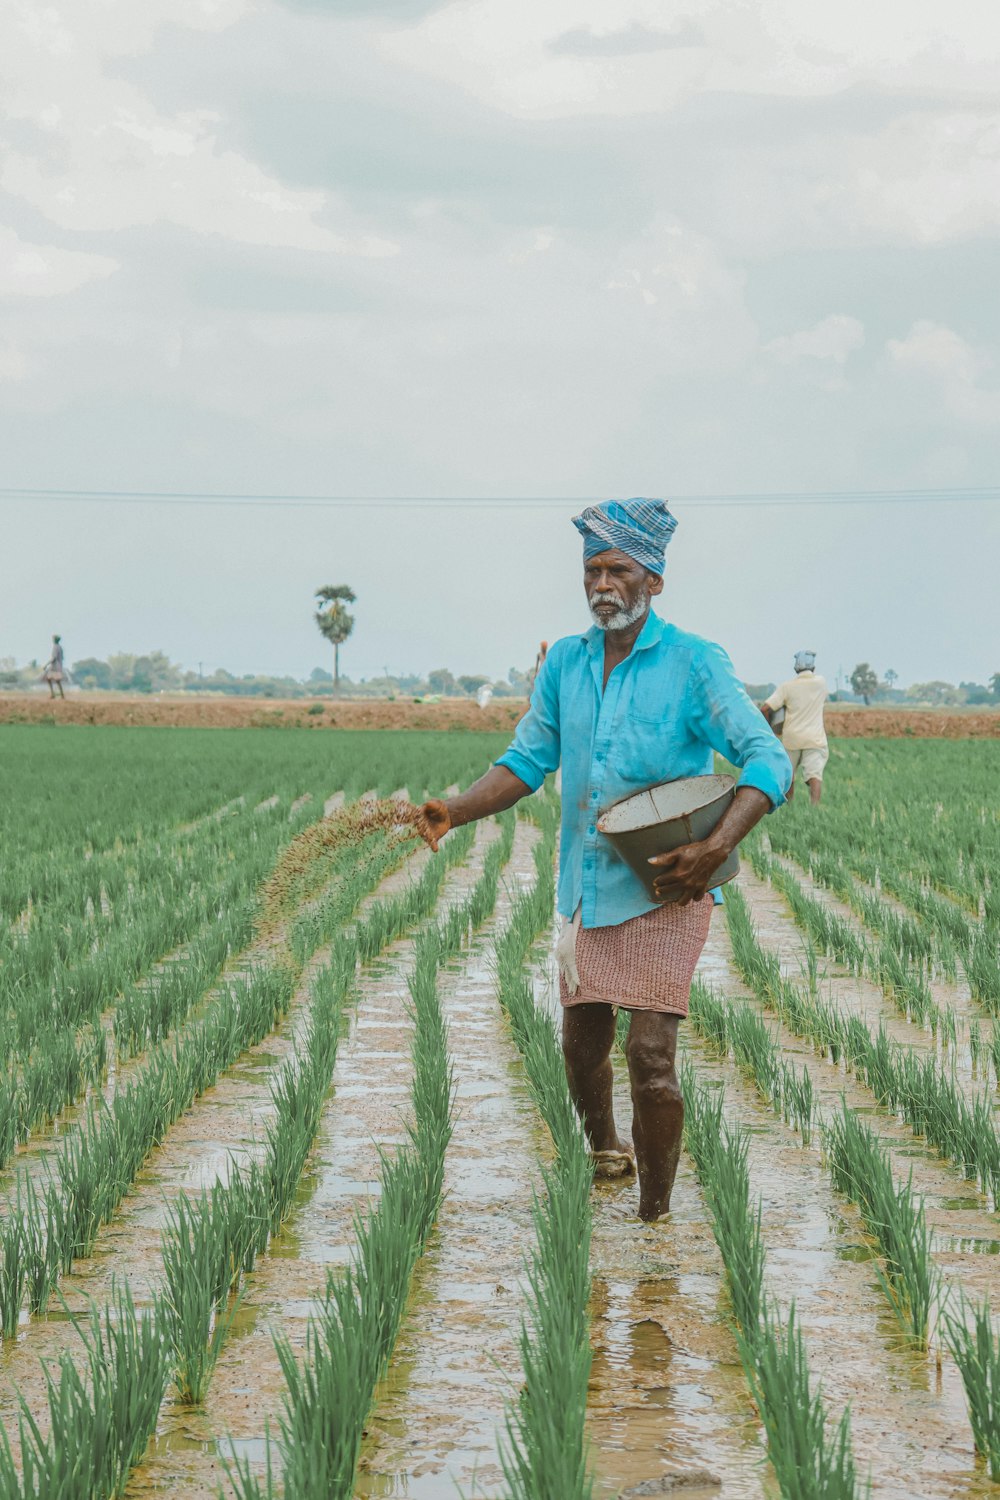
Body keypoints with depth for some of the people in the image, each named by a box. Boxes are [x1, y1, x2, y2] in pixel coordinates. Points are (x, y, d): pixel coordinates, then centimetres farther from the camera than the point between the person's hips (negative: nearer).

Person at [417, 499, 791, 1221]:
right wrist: (456, 810, -5)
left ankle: (656, 1216, -2)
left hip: (663, 891, -5)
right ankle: (606, 1151, 45)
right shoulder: (566, 662, 8)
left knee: (651, 1056, -13)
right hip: (586, 887, 5)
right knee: (582, 1044, 15)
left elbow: (768, 759, -12)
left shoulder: (694, 662, -7)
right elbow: (528, 761, 13)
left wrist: (718, 845, -27)